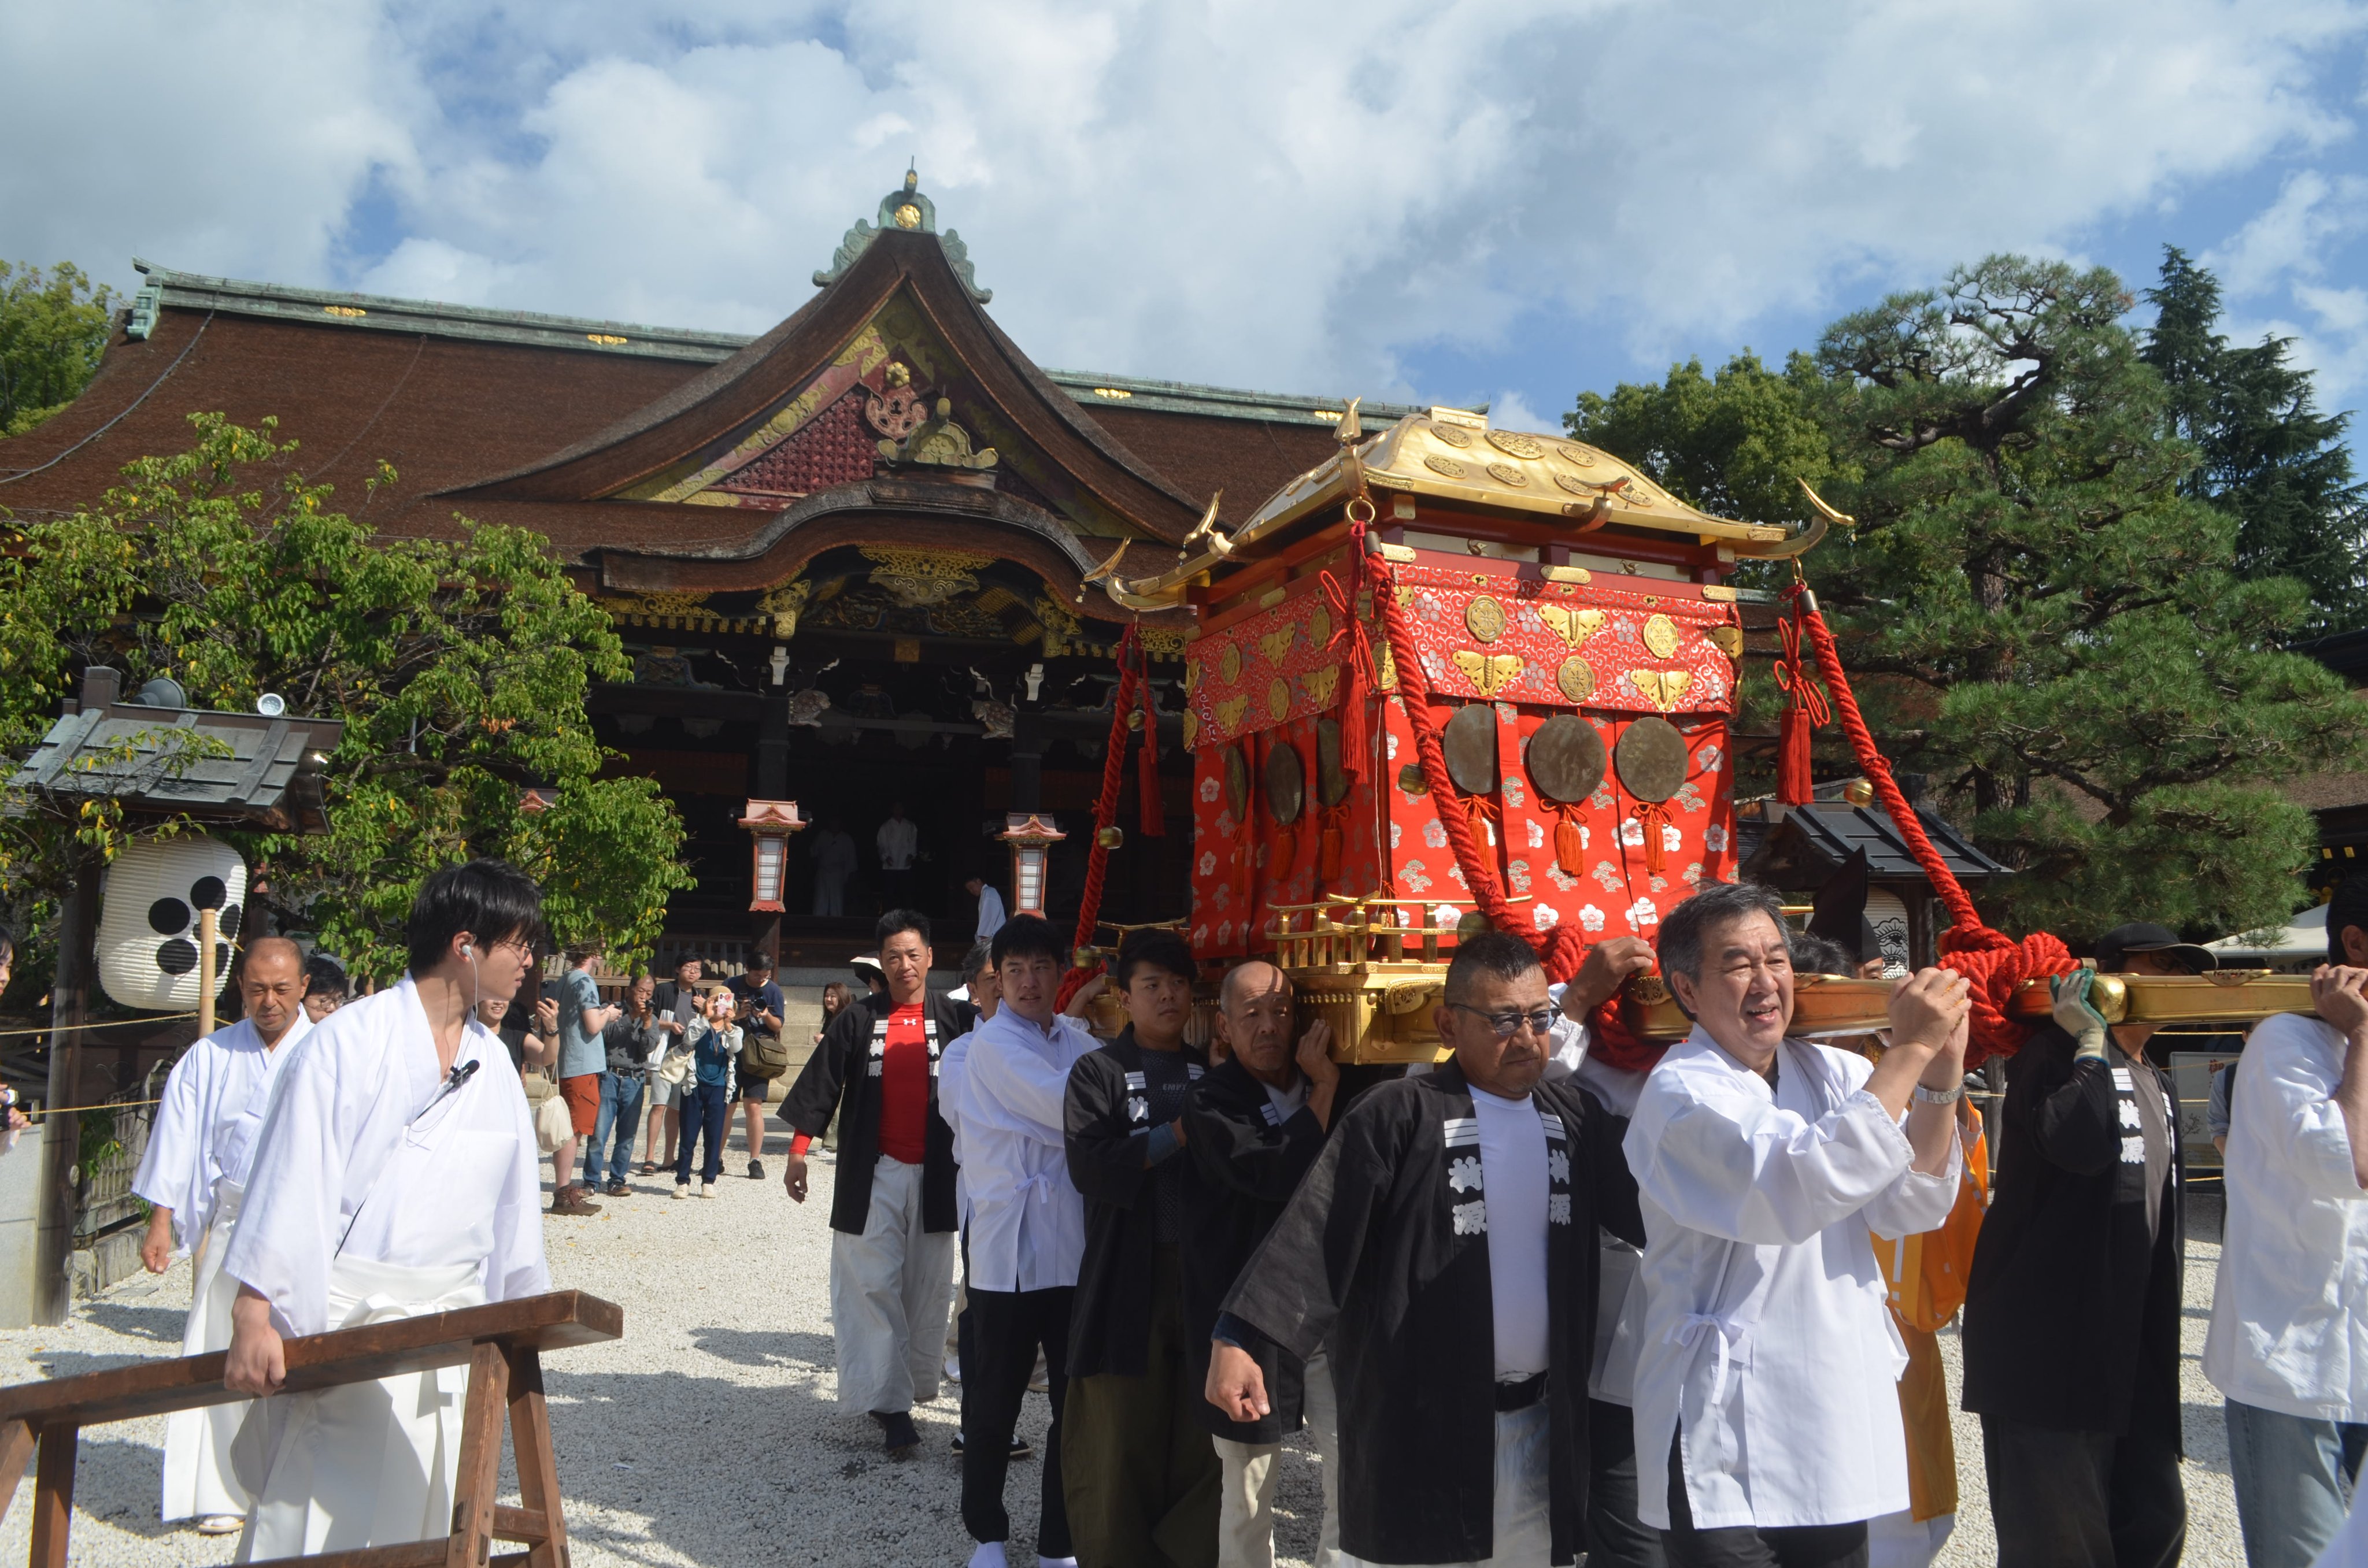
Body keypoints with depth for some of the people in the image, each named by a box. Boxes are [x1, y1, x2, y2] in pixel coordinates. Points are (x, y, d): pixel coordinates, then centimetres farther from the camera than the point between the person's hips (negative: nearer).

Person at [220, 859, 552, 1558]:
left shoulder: (493, 1064, 10)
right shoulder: (350, 1042, -9)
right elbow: (291, 1186, -12)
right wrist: (253, 1319, -15)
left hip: (448, 1329, 6)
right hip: (346, 1320, -6)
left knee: (424, 1518, 12)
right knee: (317, 1524, -3)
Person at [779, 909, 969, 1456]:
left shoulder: (953, 1021, 2)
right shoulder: (858, 1021, 2)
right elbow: (820, 1087, 4)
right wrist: (798, 1152, 0)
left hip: (934, 1175, 1)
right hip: (872, 1174, -1)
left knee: (927, 1288, 6)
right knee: (874, 1287, -4)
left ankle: (912, 1386, 19)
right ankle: (889, 1403, -1)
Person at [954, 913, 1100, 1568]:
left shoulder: (1078, 1039, 10)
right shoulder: (994, 1044, -9)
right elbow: (1071, 1110, -18)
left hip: (1076, 1248, 5)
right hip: (1008, 1251, -4)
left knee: (1077, 1401, 8)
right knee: (995, 1399, 10)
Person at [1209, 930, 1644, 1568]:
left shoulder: (1575, 1112, 6)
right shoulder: (1399, 1114, -12)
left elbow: (1649, 1212, 10)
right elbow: (1313, 1235, -17)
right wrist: (1238, 1338, -25)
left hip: (1541, 1420, 5)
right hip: (1421, 1425, -5)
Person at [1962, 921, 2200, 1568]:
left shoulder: (2157, 1088, 20)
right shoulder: (2055, 1054, -9)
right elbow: (2081, 1144, -30)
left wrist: (2162, 1336, 23)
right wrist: (2091, 1043, -17)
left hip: (2129, 1347, 9)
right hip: (2045, 1342, -9)